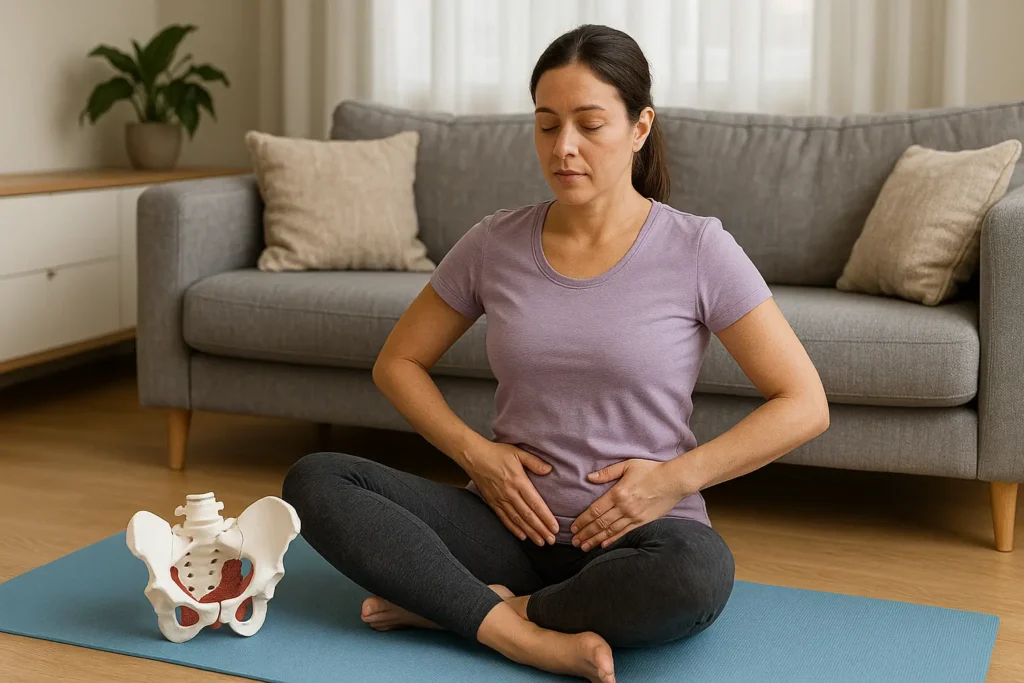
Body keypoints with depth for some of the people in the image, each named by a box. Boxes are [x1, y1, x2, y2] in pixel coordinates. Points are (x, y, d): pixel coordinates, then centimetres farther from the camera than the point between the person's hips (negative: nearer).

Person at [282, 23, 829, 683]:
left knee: (697, 574, -39)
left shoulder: (698, 250, -6)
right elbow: (398, 362, 13)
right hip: (513, 522, 3)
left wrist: (674, 479, -13)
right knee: (315, 480, -18)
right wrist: (474, 452, -3)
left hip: (637, 535, -2)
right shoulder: (495, 244, 2)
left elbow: (805, 405, -5)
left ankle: (453, 608, -17)